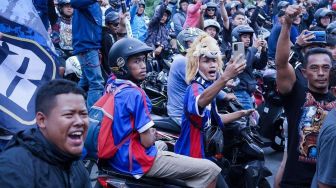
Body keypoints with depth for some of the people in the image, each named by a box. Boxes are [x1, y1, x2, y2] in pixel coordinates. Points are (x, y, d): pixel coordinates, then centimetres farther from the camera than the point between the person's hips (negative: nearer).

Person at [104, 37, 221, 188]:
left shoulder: (111, 84, 6)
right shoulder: (135, 94, -21)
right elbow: (147, 141, -19)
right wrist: (152, 134, 2)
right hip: (136, 162, -10)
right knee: (211, 170, -9)